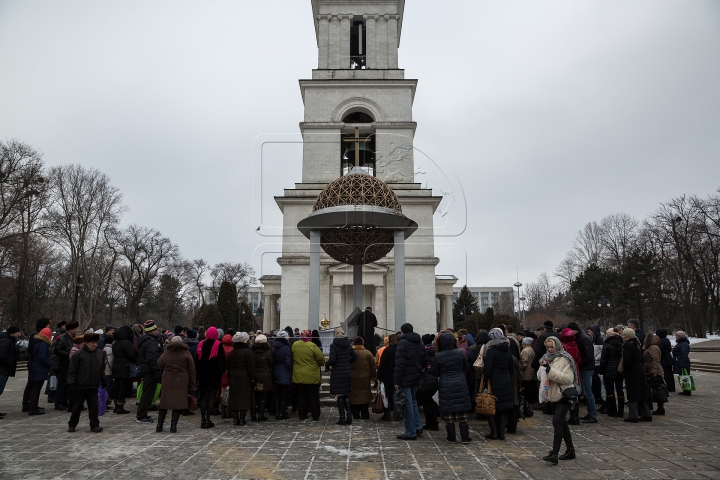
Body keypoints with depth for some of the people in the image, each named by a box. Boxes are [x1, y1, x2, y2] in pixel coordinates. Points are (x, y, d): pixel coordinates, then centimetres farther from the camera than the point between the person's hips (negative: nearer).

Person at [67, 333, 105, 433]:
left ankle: (94, 425, 10)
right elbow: (72, 370, -8)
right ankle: (72, 425, 26)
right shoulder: (79, 354, -9)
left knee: (94, 406, 4)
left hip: (94, 386, 3)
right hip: (81, 386, -3)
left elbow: (102, 369, 15)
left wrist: (103, 381, 14)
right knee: (77, 406, 10)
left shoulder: (100, 353, 6)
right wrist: (71, 383, -13)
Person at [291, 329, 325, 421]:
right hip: (312, 376, -3)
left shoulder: (294, 345, -2)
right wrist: (321, 364, 11)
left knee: (301, 396, 12)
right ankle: (316, 416, 10)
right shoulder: (312, 346, -15)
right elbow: (321, 358, -9)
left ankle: (302, 415, 16)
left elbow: (292, 359, 10)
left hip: (298, 376, 3)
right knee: (314, 396, 7)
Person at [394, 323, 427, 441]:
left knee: (408, 404, -1)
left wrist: (396, 380, -15)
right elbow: (425, 361, 14)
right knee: (413, 401, 21)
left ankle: (411, 433, 4)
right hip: (416, 378, 7)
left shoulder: (403, 342, -13)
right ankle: (418, 427, 19)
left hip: (406, 378, -7)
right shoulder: (420, 342, 11)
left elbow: (399, 363, -18)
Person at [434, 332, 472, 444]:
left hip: (445, 386, -2)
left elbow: (436, 373, 1)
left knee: (448, 412, 6)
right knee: (462, 412, 9)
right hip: (461, 384, 2)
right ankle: (465, 437, 12)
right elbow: (466, 368, 7)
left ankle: (452, 437, 11)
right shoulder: (460, 353, -5)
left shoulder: (438, 356, -10)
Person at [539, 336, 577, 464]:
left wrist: (550, 371, -24)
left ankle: (554, 454, -18)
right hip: (553, 396, 8)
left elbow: (568, 378, -21)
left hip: (564, 395, -8)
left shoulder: (564, 359, -11)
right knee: (562, 422, 17)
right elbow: (539, 377, 7)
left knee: (557, 421, -17)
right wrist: (543, 368, -14)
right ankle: (570, 450, 30)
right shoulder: (547, 358, 9)